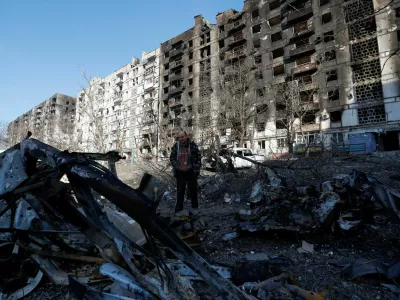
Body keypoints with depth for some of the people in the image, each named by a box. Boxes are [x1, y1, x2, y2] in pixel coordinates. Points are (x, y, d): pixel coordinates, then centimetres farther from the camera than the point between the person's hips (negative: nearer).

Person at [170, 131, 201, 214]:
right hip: (180, 172, 1)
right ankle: (179, 209, 17)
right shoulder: (176, 145, -2)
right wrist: (175, 167, -1)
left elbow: (198, 156, -2)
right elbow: (172, 157, 9)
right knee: (180, 191, 6)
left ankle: (195, 207, 28)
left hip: (191, 172, -1)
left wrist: (197, 169, -6)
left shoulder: (192, 144, -7)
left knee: (193, 190, 10)